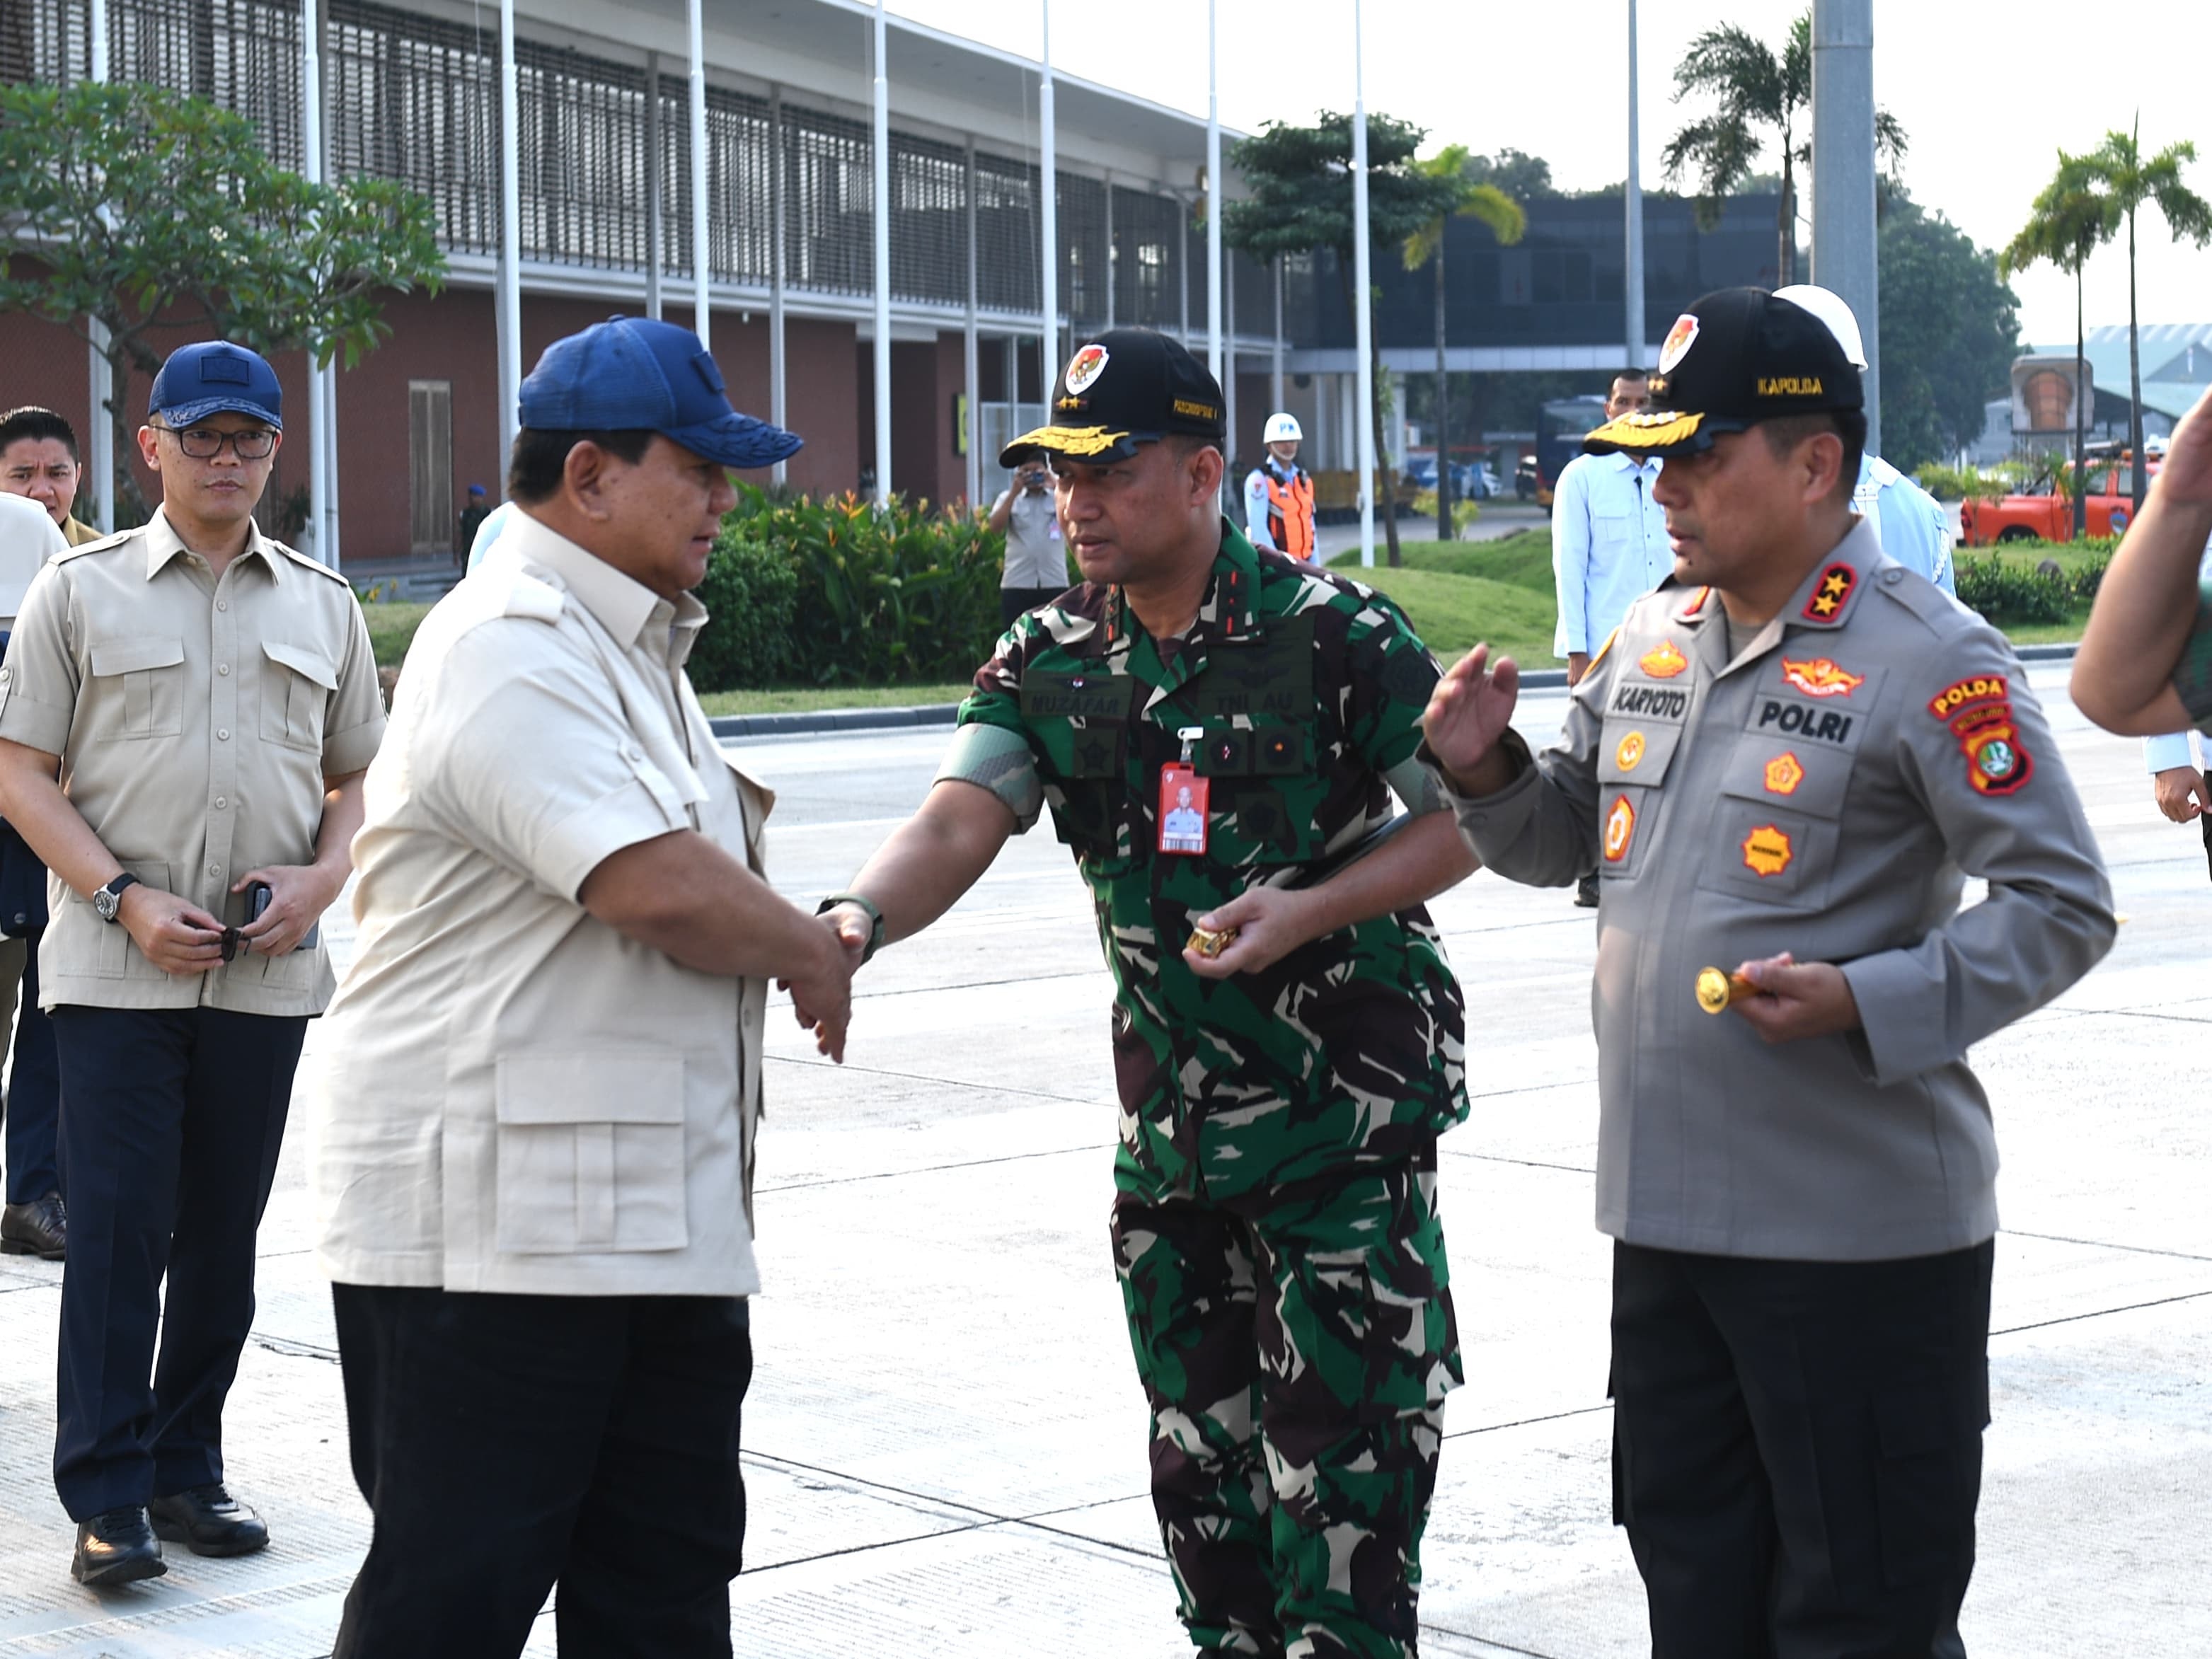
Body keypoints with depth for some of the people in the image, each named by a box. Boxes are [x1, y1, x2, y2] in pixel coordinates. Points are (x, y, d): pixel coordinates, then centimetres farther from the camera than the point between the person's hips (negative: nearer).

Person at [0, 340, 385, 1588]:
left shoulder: (323, 605, 12)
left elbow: (360, 774, 17)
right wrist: (127, 900, -12)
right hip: (116, 969, -3)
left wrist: (322, 876, -4)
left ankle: (189, 1470, 20)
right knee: (118, 1229, -5)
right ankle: (107, 1495, 1)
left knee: (224, 1231, 9)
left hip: (268, 970, 3)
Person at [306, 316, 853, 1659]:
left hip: (660, 1223, 10)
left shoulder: (630, 645, 19)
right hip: (493, 1230, -10)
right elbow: (658, 889, -26)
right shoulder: (512, 650, -16)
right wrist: (811, 952, -9)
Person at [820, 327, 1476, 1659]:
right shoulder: (1049, 663, 3)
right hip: (1171, 1121, 5)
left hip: (1345, 1106, -5)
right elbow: (958, 823, -11)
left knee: (1342, 1450, -4)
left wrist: (1307, 912, -20)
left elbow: (1464, 822, -6)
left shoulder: (1331, 633, -11)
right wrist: (857, 921, -32)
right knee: (1199, 1453, 15)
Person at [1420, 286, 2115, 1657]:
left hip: (1862, 1234, -7)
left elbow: (2064, 907, -12)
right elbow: (1567, 839, 22)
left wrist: (1865, 1003, -23)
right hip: (1667, 1214, 7)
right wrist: (1487, 770, 1)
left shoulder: (1930, 661, -12)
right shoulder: (1651, 641, 10)